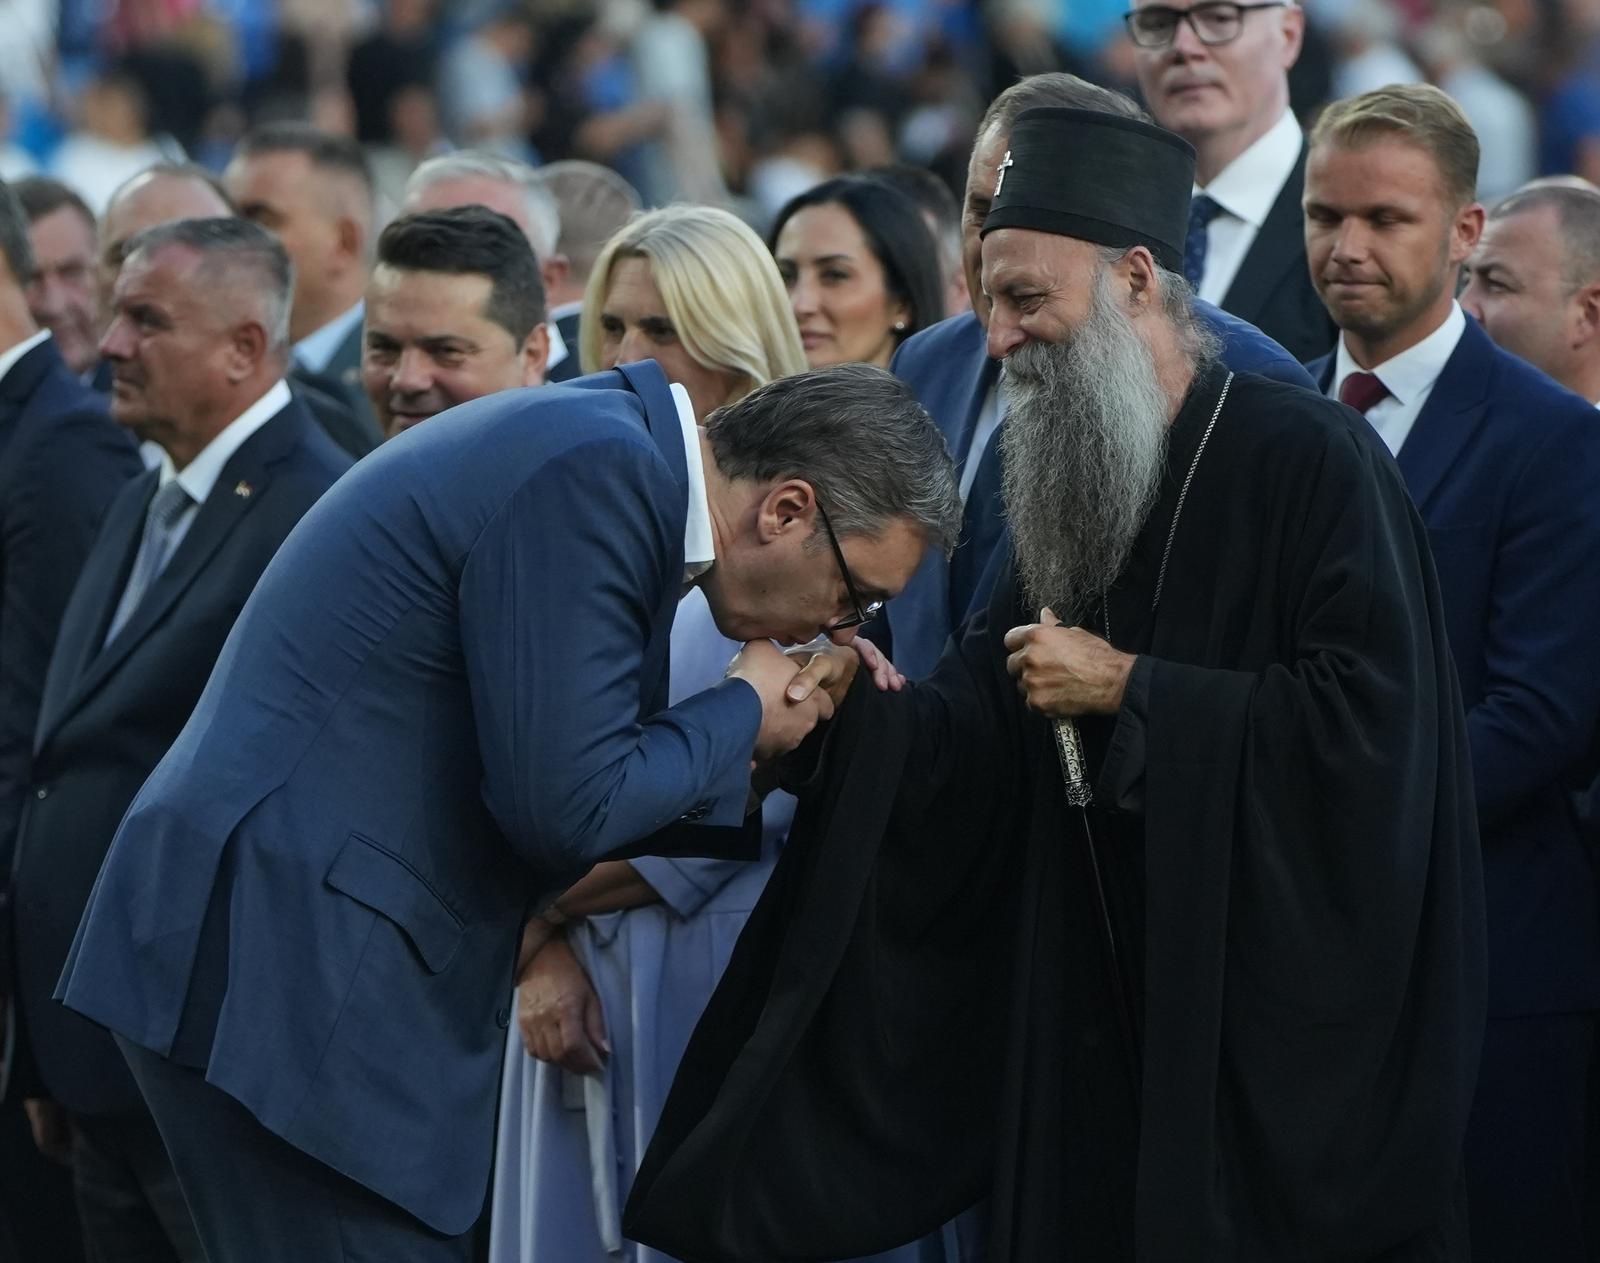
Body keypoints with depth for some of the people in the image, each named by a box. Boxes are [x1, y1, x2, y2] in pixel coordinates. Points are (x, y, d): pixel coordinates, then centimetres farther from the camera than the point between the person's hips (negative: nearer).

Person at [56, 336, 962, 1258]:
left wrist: (750, 763, 10)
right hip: (287, 970, -10)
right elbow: (564, 807, -19)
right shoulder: (600, 473, -16)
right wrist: (745, 714, -3)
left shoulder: (602, 453, 15)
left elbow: (551, 783, 18)